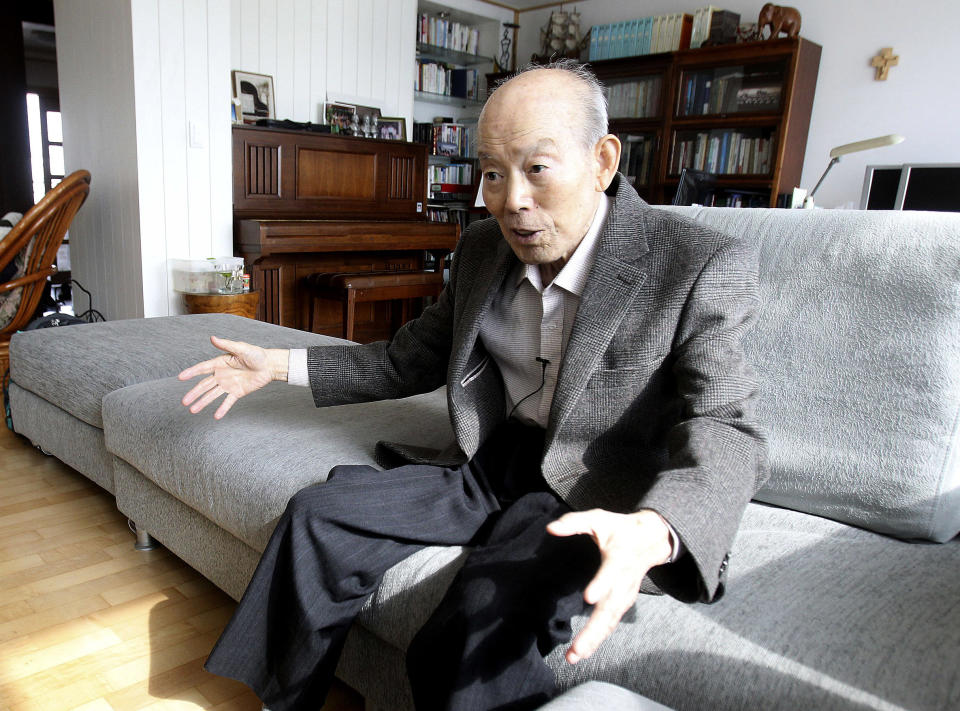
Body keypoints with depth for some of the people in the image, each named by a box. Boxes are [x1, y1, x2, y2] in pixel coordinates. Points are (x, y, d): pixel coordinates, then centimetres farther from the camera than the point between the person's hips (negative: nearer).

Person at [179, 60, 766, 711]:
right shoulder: (481, 249, 5)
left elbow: (725, 433, -20)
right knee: (318, 516, -7)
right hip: (489, 466, 6)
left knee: (475, 633, -32)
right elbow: (413, 361, 15)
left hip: (597, 503, -5)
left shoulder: (704, 267, -14)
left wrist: (650, 533, -42)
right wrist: (282, 365, 7)